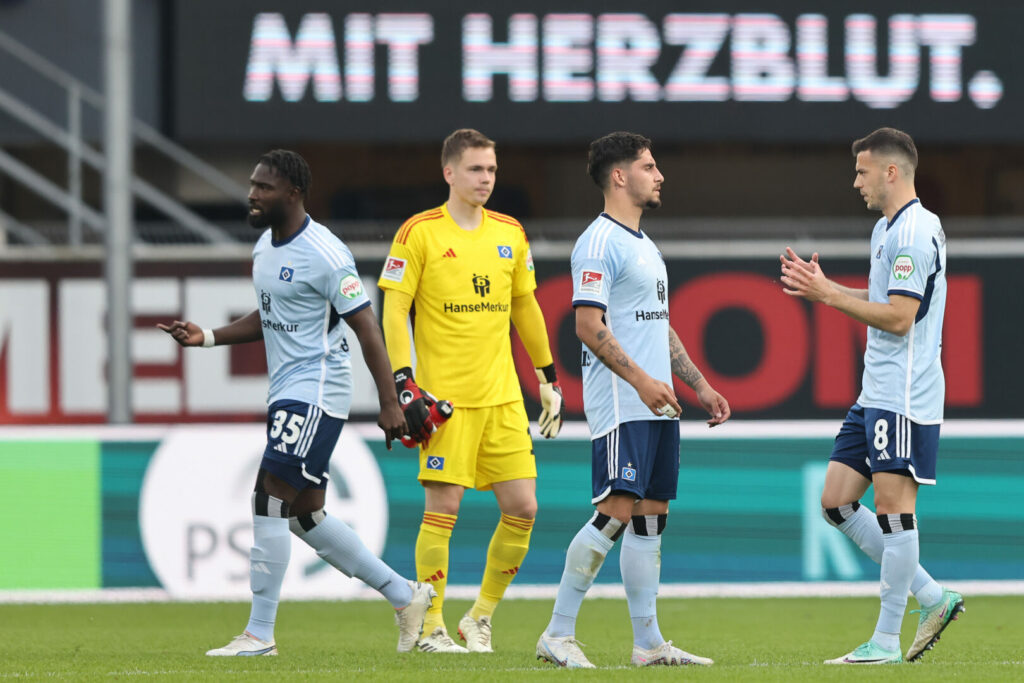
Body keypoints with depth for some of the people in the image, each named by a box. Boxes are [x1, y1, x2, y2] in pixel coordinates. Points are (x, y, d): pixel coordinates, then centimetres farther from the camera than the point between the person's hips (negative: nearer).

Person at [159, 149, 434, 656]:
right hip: (286, 394, 10)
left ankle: (260, 633, -10)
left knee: (270, 498, -14)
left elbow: (366, 327, -15)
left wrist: (390, 404, -18)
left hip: (316, 394, -10)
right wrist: (207, 338, 10)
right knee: (304, 514, 12)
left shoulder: (324, 254, -16)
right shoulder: (264, 247, 12)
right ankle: (405, 596, 23)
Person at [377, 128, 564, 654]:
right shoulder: (419, 233, -4)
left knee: (522, 508, 0)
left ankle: (481, 618, 15)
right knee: (442, 507, -7)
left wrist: (548, 378, 20)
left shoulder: (510, 233, 11)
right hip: (444, 394, -5)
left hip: (503, 396, 5)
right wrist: (404, 384, -13)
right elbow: (393, 311, -5)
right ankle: (432, 627, 3)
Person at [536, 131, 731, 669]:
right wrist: (641, 379, -24)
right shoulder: (600, 243, -10)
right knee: (616, 511, -14)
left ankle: (648, 642, 9)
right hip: (620, 403, -9)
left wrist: (700, 385, 23)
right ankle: (558, 634, -9)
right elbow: (589, 325, -17)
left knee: (651, 516, 7)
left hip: (656, 404, 9)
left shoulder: (644, 246, 20)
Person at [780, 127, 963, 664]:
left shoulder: (914, 232, -15)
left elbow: (898, 318, -20)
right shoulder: (888, 229, 17)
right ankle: (932, 597, 13)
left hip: (904, 397, -11)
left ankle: (886, 641, -4)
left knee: (893, 505, -7)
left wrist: (829, 295, -13)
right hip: (875, 394, 11)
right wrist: (823, 288, 16)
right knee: (836, 501, 9)